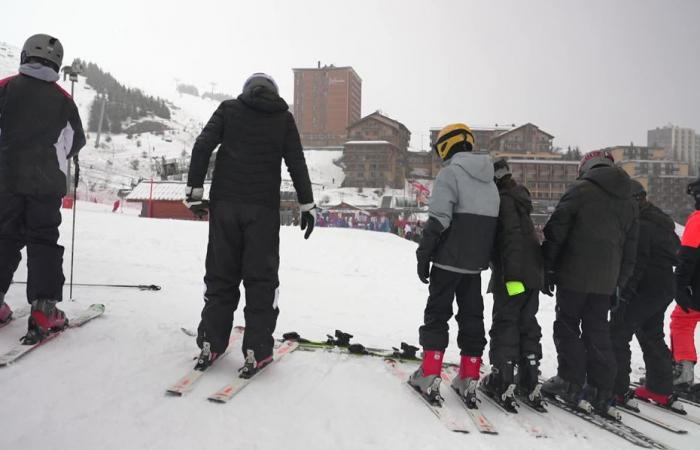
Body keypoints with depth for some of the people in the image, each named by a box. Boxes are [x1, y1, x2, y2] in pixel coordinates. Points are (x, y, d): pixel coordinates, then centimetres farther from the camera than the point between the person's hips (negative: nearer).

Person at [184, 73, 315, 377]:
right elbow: (297, 164, 3)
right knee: (261, 277, 3)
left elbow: (202, 147, 0)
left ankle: (211, 343, 11)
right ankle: (257, 350, 1)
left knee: (221, 273, 9)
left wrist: (194, 190, 1)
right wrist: (307, 205, 5)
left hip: (225, 203, 2)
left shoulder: (228, 109, 10)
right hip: (263, 207, -1)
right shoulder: (284, 118, 9)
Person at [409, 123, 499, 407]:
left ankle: (429, 377, 2)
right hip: (476, 263, 7)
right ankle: (468, 381, 14)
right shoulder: (489, 180, 15)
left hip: (449, 260, -6)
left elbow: (438, 220, -18)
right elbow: (491, 224, 15)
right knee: (472, 317, 11)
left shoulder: (450, 173, -10)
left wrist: (423, 255, -12)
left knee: (437, 314, 3)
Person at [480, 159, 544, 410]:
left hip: (513, 277, -9)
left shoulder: (504, 200, -12)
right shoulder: (517, 197, 19)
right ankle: (530, 384, 16)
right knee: (528, 325, 12)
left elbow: (513, 238, -22)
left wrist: (512, 275, -25)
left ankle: (502, 382, 3)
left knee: (505, 324, -1)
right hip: (533, 274, 9)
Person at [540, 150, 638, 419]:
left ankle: (571, 383, 8)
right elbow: (630, 248, 16)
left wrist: (548, 269, -3)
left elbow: (556, 230, -9)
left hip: (574, 276, -5)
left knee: (567, 327, 7)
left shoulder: (581, 189, -5)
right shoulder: (628, 201, 15)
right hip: (606, 281, 6)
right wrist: (619, 283, 19)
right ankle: (601, 394, 10)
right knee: (598, 332, 10)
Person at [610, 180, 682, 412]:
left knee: (617, 335, -5)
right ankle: (661, 390, 26)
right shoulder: (660, 219, 15)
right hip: (666, 287, 10)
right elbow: (675, 249, 20)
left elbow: (637, 263, -22)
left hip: (645, 289, -10)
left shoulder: (639, 225, -17)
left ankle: (618, 390, -5)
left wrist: (624, 293, -20)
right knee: (652, 336, 20)